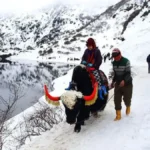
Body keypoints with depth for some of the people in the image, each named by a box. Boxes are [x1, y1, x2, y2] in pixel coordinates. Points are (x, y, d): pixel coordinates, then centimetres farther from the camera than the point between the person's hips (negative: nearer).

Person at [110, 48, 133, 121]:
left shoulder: (126, 61, -17)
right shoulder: (114, 62, 2)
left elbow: (128, 73, -20)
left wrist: (124, 80, -35)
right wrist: (113, 81, 6)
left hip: (127, 83, -4)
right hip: (118, 83, 5)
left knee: (127, 98, 7)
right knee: (116, 99, -3)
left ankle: (128, 107, 41)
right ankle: (118, 115, 6)